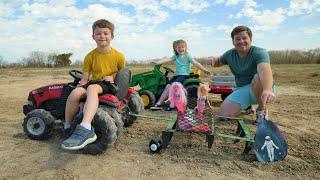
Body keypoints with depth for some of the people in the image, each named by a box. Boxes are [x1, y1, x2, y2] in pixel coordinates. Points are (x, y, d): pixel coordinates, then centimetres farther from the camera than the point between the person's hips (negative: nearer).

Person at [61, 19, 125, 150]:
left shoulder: (119, 56, 1)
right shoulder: (90, 56, 5)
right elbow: (84, 79, 5)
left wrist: (112, 78, -4)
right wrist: (81, 88, -12)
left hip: (110, 85, -3)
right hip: (93, 83, 3)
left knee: (92, 88, -38)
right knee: (75, 93, -29)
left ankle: (85, 129, -54)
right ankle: (67, 127, -6)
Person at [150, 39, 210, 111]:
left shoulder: (187, 56, 1)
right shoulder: (176, 56, 13)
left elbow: (195, 63, -7)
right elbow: (167, 59, 1)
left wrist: (204, 69, -19)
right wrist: (157, 62, -14)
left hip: (184, 74, -5)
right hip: (176, 74, 5)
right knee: (168, 86, -10)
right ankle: (158, 104, -10)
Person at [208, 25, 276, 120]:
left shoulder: (259, 52, -20)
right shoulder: (230, 54, -1)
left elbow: (265, 70, -40)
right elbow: (219, 62, 19)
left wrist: (267, 90, -61)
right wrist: (213, 60, -8)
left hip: (261, 89, -4)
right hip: (242, 89, 5)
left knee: (259, 77, -38)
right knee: (225, 113, -15)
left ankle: (261, 109, -10)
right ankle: (247, 104, 17)